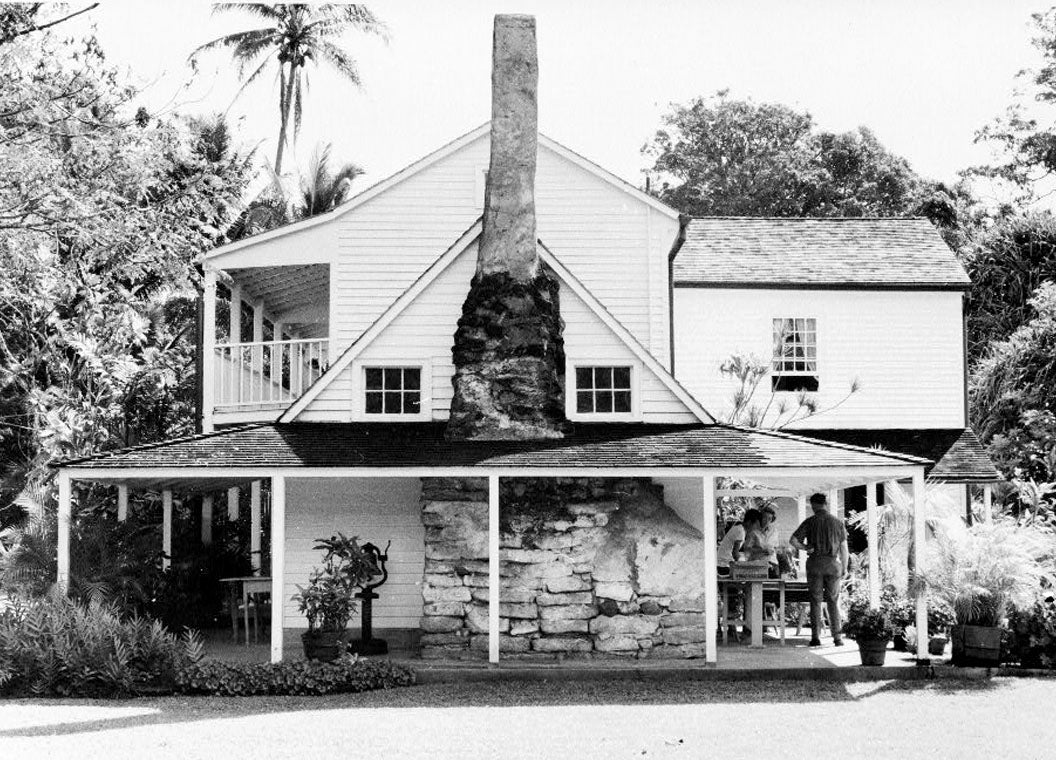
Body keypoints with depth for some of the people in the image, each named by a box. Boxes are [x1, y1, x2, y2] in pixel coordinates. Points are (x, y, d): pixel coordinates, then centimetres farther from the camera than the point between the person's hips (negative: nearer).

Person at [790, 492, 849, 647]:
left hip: (815, 563, -1)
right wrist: (845, 567, 10)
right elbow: (844, 547, 3)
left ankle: (816, 636, 0)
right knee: (834, 601, 7)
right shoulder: (837, 522, 3)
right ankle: (837, 637, 3)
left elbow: (793, 540, -7)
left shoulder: (810, 522, -1)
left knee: (816, 601, 4)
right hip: (833, 563, 1)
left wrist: (806, 548, 6)